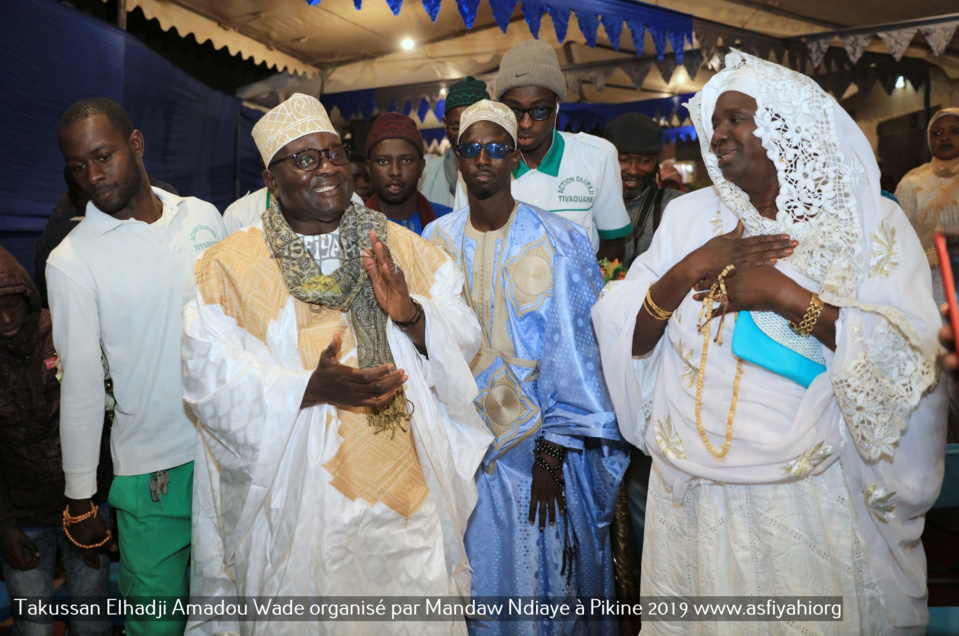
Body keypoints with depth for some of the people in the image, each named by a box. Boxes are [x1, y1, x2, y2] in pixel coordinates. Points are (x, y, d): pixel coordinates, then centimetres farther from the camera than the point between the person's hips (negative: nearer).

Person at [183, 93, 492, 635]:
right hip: (295, 504, -2)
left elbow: (465, 341, 0)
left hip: (408, 493, 3)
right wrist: (312, 388, -25)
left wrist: (412, 315, -21)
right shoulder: (230, 267, -4)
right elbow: (212, 377, -11)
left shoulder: (402, 248, 4)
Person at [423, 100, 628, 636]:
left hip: (536, 442, -2)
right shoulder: (437, 241, 1)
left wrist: (552, 456, -11)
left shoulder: (557, 243, -9)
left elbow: (573, 350, -9)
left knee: (540, 569, 10)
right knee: (475, 569, 16)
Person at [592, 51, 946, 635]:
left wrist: (786, 296, -21)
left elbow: (914, 360, -16)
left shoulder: (873, 224, -4)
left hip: (813, 499, -2)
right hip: (696, 494, 3)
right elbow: (623, 338, -1)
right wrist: (687, 272, -15)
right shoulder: (689, 217, 4)